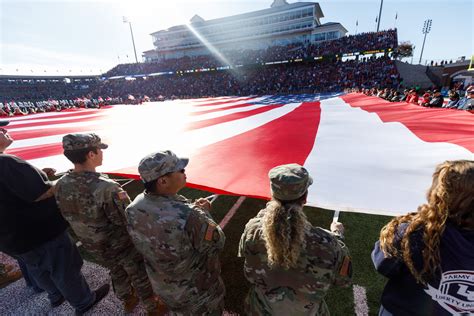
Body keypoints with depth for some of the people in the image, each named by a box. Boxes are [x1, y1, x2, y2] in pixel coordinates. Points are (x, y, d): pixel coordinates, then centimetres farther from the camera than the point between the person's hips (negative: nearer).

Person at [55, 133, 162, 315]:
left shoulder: (61, 186, -15)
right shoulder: (107, 189, -38)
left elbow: (70, 216, -1)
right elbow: (131, 223, -29)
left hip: (94, 247, 6)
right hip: (123, 246, -6)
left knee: (117, 273, 32)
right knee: (140, 277, 20)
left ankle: (127, 301, 57)